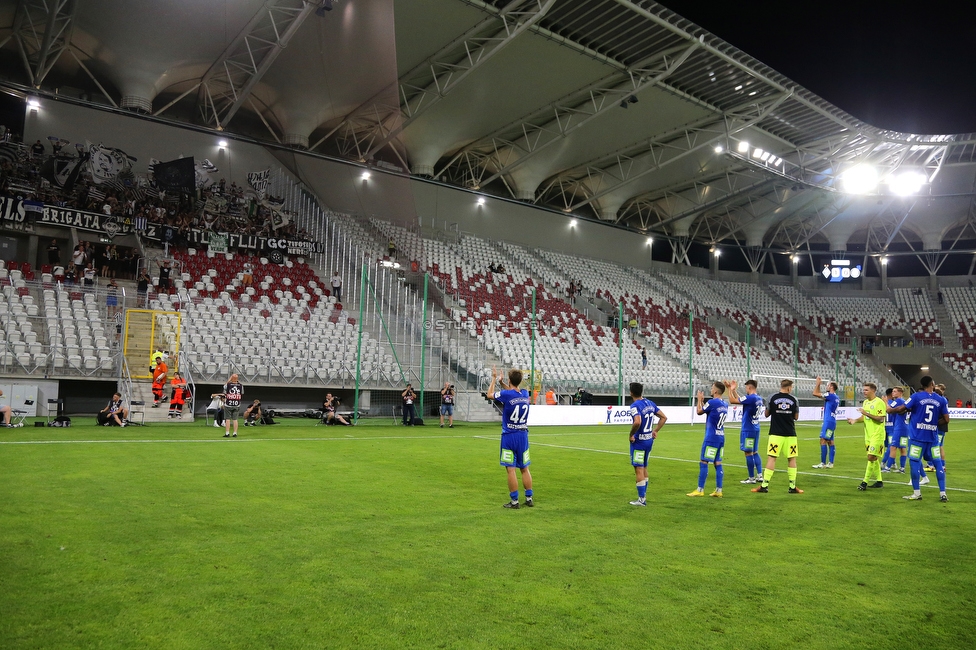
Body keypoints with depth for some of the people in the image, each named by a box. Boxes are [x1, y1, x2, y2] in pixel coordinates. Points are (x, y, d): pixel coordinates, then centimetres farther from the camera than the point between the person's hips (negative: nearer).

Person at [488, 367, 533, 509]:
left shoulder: (506, 394, -13)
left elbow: (490, 394, 7)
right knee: (525, 469, 14)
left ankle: (514, 501, 5)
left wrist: (494, 379, 19)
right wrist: (501, 383, 30)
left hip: (509, 436, -5)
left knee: (511, 469, 0)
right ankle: (529, 499, 18)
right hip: (523, 435, 5)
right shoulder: (525, 394, 2)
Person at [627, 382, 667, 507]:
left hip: (638, 441, -8)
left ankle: (641, 500, 7)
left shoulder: (635, 406, -19)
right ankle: (643, 496, 27)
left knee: (639, 469, 1)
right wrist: (655, 431, 14)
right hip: (649, 440, 8)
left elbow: (637, 422, -35)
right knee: (644, 468, 19)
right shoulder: (650, 403, 5)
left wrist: (631, 434, -20)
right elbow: (664, 417, 11)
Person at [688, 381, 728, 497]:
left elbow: (699, 412, 0)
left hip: (711, 438, -8)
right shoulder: (725, 404, 9)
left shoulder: (712, 402, -16)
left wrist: (699, 399, 14)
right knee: (718, 463, 10)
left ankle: (700, 490, 1)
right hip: (721, 437, 8)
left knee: (703, 462, -2)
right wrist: (702, 401, 28)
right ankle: (718, 490, 11)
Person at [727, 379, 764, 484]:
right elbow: (739, 400, 19)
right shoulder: (759, 398, 9)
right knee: (755, 452, 16)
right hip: (755, 429, 9)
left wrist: (730, 389, -2)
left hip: (748, 429, -9)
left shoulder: (750, 398, -19)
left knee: (748, 453, -2)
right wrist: (734, 389, 20)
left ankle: (751, 478, 4)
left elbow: (732, 401, -15)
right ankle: (759, 475, 15)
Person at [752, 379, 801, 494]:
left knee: (771, 457, -2)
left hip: (776, 434, -1)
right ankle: (792, 486, 11)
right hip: (790, 434, 1)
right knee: (792, 459, 9)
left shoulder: (772, 398, -2)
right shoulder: (794, 400, 1)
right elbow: (796, 417, 10)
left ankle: (764, 485, -4)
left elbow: (766, 414, 7)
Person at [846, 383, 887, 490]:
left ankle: (865, 481, -7)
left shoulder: (879, 402, -13)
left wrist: (867, 413, -22)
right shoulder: (865, 402, 12)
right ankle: (878, 481, 21)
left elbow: (881, 419, -19)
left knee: (871, 457, -9)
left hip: (877, 435, -8)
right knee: (874, 459, 13)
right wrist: (855, 420, 2)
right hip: (868, 435, 8)